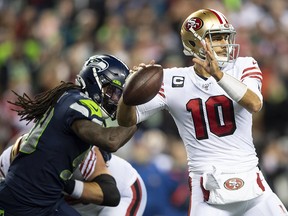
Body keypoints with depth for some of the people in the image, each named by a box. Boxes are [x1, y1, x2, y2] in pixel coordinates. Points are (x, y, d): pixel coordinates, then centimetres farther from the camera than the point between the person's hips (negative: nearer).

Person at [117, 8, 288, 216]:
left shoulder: (244, 67, 0)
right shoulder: (174, 81, -2)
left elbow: (255, 104, -21)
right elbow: (127, 120, 0)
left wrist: (218, 75, -33)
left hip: (250, 182, 2)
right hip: (208, 189, -2)